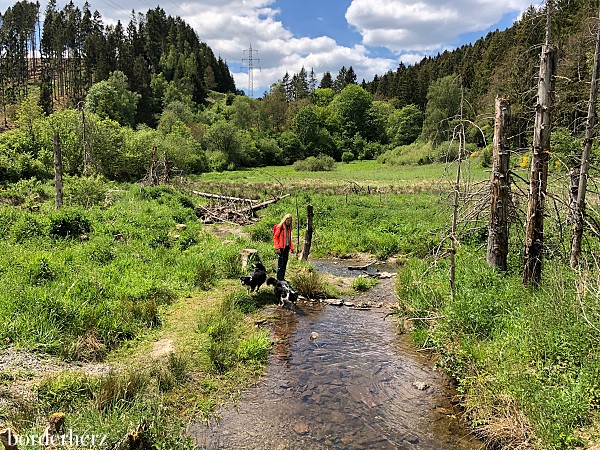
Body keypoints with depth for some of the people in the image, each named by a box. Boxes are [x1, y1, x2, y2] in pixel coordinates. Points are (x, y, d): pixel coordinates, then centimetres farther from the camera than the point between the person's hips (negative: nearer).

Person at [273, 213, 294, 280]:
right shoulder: (280, 227, -7)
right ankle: (279, 278, -2)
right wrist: (277, 247, -15)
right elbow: (275, 237, -8)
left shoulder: (288, 228, 14)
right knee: (280, 263, -6)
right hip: (281, 248, -7)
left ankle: (282, 277, 18)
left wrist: (291, 247, 14)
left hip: (287, 247, 7)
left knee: (285, 263, 11)